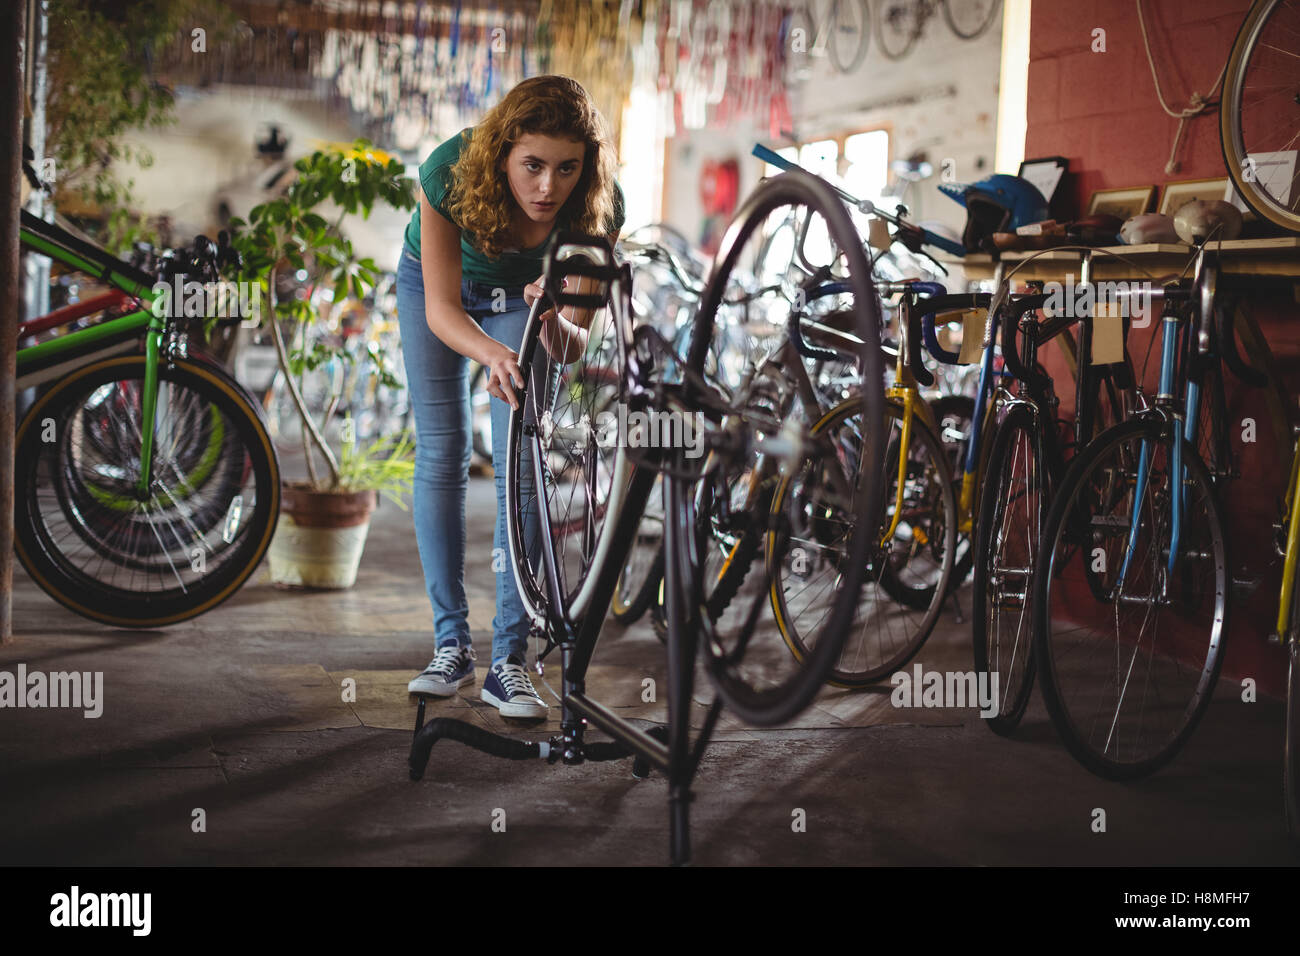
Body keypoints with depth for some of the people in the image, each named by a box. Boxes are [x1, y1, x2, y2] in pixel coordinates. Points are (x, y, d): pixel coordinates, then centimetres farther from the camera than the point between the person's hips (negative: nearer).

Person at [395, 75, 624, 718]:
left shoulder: (600, 208, -36)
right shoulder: (449, 173, -39)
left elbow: (572, 346, -31)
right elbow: (441, 307, -35)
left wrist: (553, 322, -55)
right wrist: (494, 353, -55)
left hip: (525, 294, 0)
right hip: (433, 284, 0)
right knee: (440, 454, -4)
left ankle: (509, 658, -6)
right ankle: (451, 645, 5)